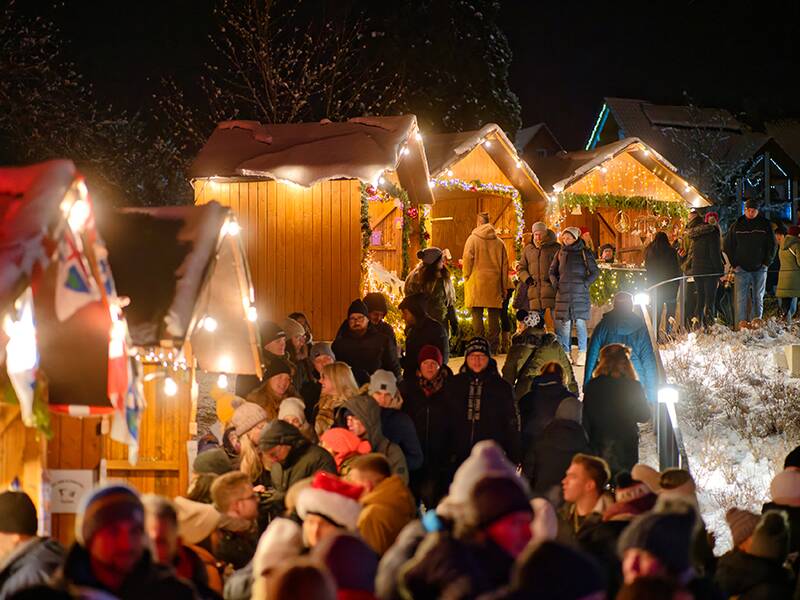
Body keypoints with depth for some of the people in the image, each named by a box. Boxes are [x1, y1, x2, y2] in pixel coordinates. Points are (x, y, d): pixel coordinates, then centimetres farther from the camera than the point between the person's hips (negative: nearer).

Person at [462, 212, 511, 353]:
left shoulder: (473, 239, -2)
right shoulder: (499, 242, 8)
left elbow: (467, 260, -8)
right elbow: (505, 265, 11)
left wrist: (466, 277, 6)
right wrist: (504, 286, 15)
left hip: (476, 283, -3)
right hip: (494, 283, 3)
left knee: (477, 314, -2)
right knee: (494, 315, 6)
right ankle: (493, 346, 6)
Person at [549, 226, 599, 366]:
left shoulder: (584, 253, -2)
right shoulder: (560, 253, 10)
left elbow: (595, 272, 0)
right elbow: (552, 271, 20)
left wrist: (585, 284, -8)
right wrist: (555, 283, 6)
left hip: (579, 293, -4)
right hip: (563, 294, 4)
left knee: (579, 322, -4)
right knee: (564, 323, 3)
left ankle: (581, 354, 0)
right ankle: (566, 353, 9)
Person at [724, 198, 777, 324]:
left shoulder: (765, 225, 4)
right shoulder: (736, 226, 4)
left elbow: (772, 246, 8)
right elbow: (728, 246, 8)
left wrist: (766, 263, -2)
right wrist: (734, 264, -1)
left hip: (759, 269, 1)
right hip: (741, 269, -1)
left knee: (758, 298, 4)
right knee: (741, 299, -8)